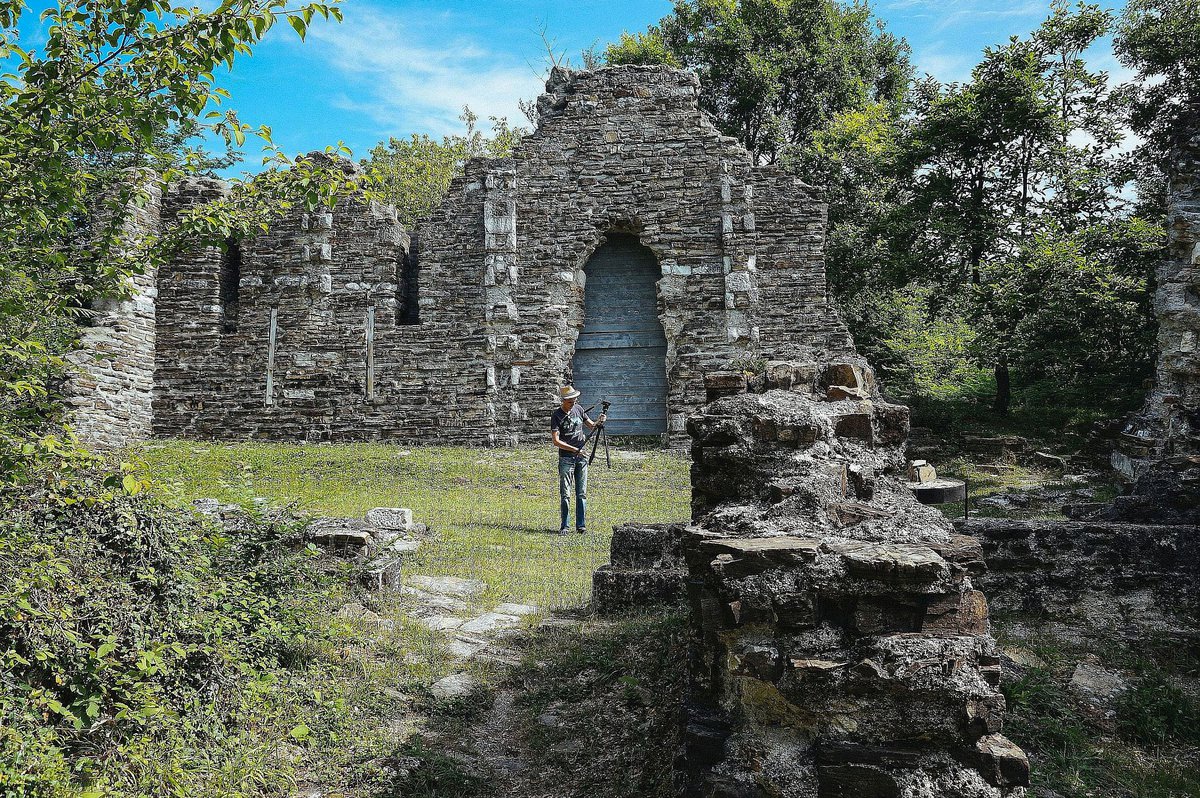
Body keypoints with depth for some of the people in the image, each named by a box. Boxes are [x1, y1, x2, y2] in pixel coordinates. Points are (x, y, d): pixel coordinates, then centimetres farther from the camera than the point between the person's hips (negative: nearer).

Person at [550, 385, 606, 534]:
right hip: (566, 458, -4)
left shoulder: (578, 410, 7)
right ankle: (564, 526, 7)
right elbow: (556, 440, -14)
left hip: (581, 457, 4)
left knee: (582, 493, 5)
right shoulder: (556, 416, -8)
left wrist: (599, 421, -7)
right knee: (565, 494, -2)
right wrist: (574, 449, -20)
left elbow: (591, 426, 16)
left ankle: (581, 525, 11)